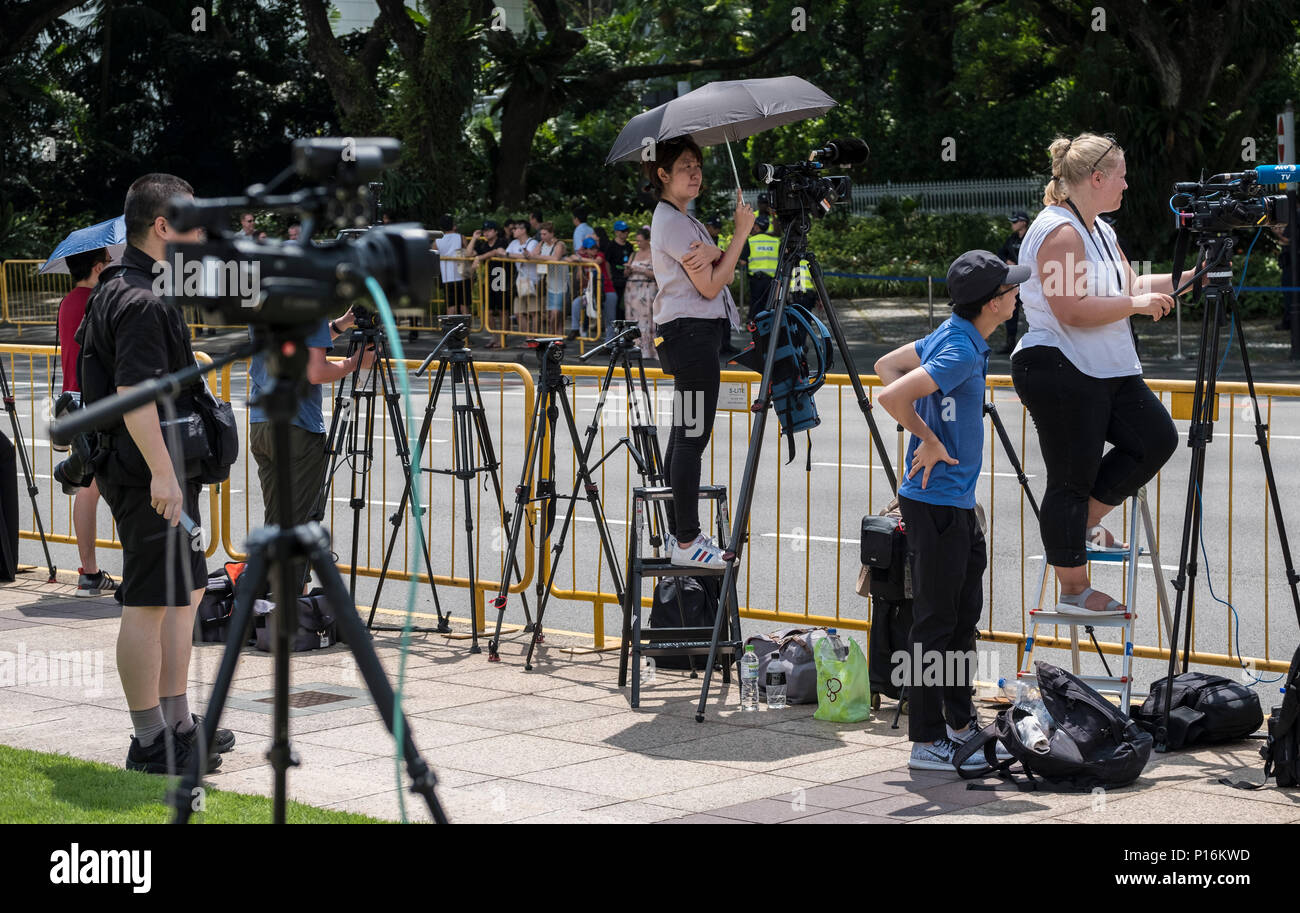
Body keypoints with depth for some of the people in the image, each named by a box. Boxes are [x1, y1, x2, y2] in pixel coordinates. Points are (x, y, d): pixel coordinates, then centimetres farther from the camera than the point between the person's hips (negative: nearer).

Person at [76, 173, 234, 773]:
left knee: (186, 591, 16)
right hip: (150, 475, -11)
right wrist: (161, 472, -28)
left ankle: (177, 725, 22)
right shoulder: (143, 301, -18)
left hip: (128, 469, 11)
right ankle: (152, 742, 1)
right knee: (149, 603, -5)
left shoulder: (113, 292, 15)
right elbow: (134, 393, -26)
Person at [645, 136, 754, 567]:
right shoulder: (674, 222, -12)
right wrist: (741, 231, -12)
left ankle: (680, 530, 18)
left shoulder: (679, 219, 19)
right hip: (692, 333, -11)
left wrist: (714, 252, -13)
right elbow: (710, 286, -15)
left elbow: (721, 273, 11)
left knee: (684, 434, 12)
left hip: (695, 333, 11)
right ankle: (687, 543, -9)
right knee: (692, 436, -10)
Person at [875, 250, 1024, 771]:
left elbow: (886, 366, 18)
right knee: (935, 622, -5)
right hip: (935, 502, -10)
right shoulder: (960, 350, -21)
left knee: (964, 615, 17)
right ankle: (927, 742, 1)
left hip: (958, 500, 10)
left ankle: (961, 723, 28)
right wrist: (929, 441, -17)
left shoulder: (957, 337, 9)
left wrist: (928, 431, 11)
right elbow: (890, 395, -31)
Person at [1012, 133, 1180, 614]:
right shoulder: (1058, 231, -16)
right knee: (1071, 480, -3)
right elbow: (1072, 310, -24)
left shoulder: (1099, 230, 16)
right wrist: (1136, 303, -15)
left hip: (1107, 371, 10)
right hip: (1058, 372, -10)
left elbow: (1128, 286, 20)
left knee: (1156, 438, 5)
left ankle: (1085, 520, 17)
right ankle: (1073, 590, 6)